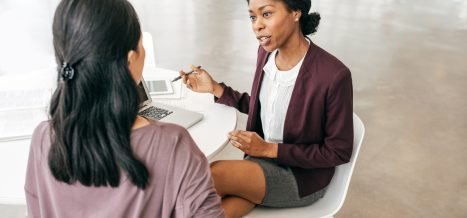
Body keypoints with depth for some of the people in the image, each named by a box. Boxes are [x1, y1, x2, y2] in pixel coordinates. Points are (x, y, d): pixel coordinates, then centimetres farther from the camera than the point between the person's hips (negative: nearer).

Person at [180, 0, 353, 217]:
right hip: (262, 159, 5)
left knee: (211, 176, -21)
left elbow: (339, 152, -15)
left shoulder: (333, 75, -25)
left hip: (303, 176, -5)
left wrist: (270, 149, -20)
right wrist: (215, 89, 0)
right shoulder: (267, 52, -4)